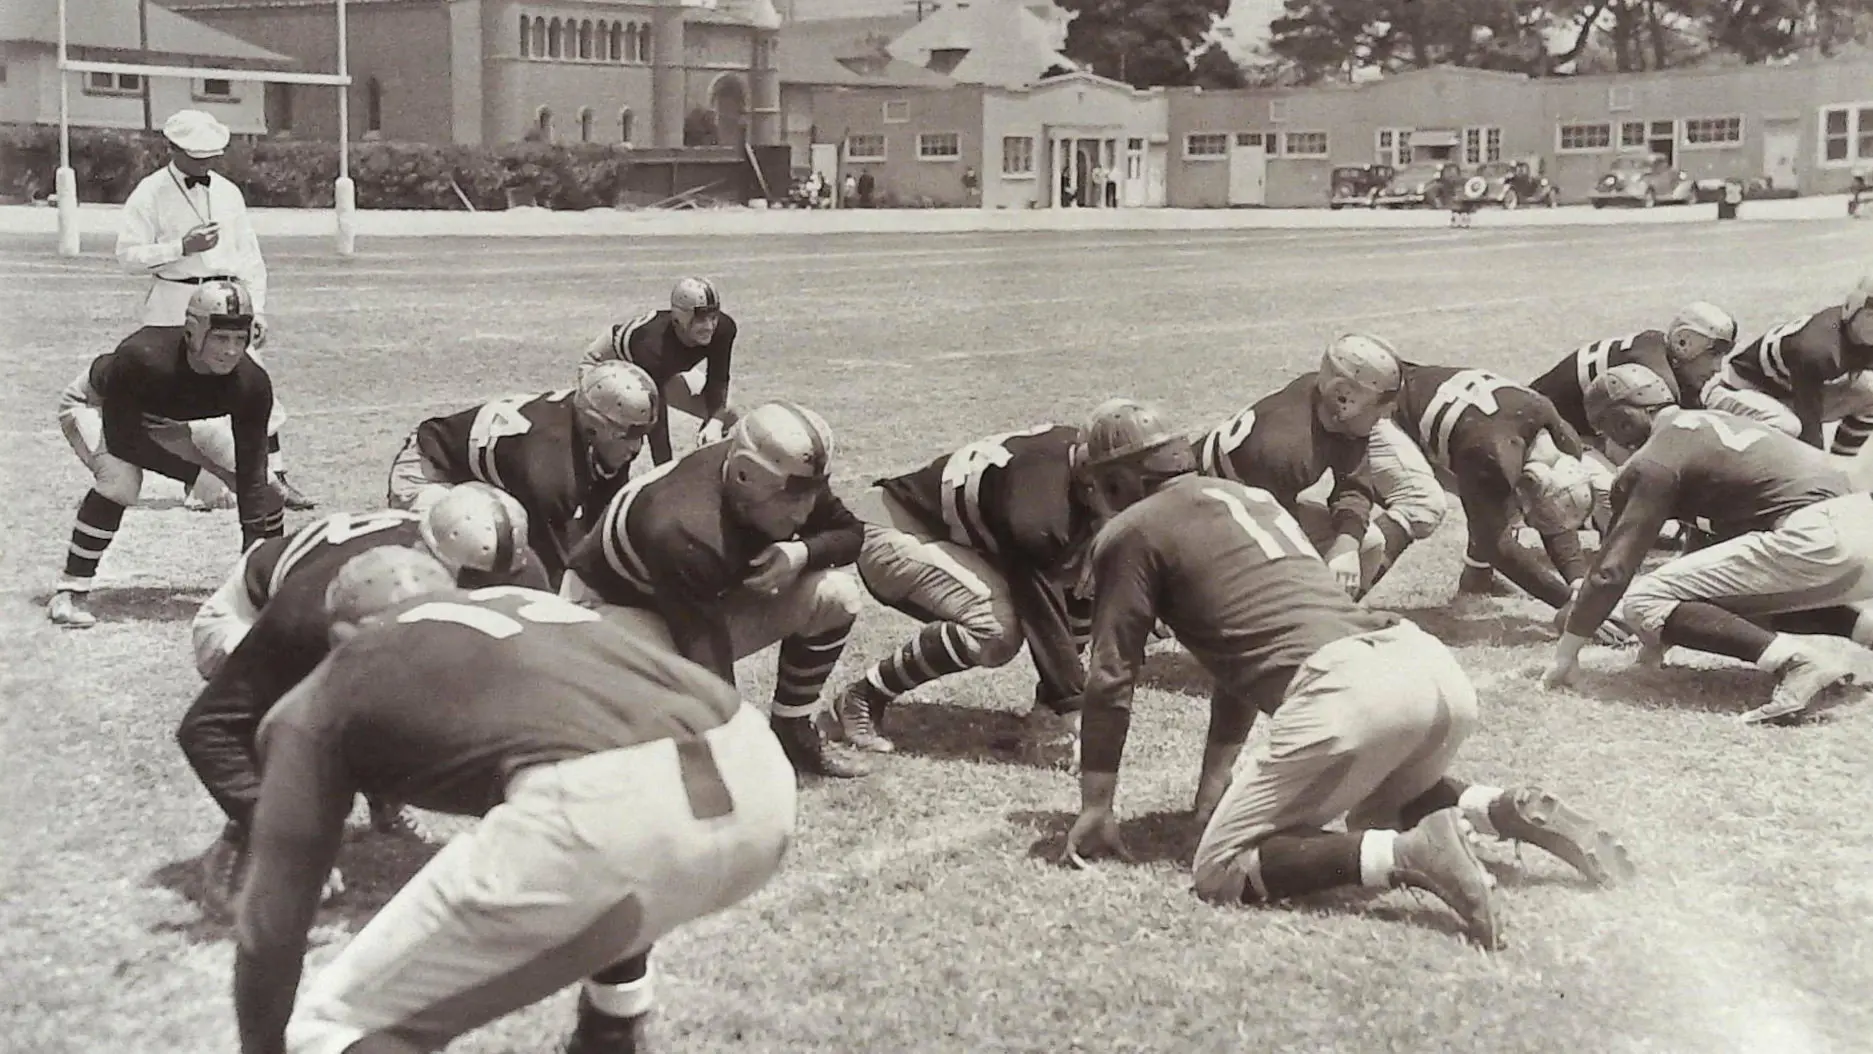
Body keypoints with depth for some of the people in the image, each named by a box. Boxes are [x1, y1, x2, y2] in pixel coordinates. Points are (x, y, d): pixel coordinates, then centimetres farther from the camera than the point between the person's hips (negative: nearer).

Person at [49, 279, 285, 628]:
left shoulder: (252, 383, -31)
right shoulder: (141, 358, -43)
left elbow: (251, 474, -28)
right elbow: (120, 441, -35)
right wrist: (193, 459, -29)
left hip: (173, 424, 4)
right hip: (97, 405, -4)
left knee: (264, 484, -8)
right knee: (120, 479, -35)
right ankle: (69, 593, -19)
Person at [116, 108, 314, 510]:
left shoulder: (228, 192, 12)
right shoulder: (150, 194, -3)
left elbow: (249, 256, 14)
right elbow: (128, 255, -9)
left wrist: (257, 310, 7)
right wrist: (182, 247, -18)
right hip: (173, 303, -4)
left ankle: (277, 478, 0)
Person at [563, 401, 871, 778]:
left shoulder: (789, 479, -19)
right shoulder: (686, 532, -40)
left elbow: (851, 533, -3)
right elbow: (710, 668, -40)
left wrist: (802, 552, -26)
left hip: (707, 597, 7)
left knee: (835, 596, -9)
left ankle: (794, 733, 8)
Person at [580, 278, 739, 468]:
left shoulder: (723, 329, -30)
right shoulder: (654, 346, -46)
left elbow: (717, 380, -16)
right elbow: (656, 421, -44)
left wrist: (715, 422, -34)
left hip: (661, 374, 6)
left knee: (726, 417, 0)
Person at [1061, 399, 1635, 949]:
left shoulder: (1130, 533, 11)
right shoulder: (1252, 497, 34)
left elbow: (1110, 680, 9)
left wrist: (1096, 809, 18)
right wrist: (1216, 781, 42)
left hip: (1344, 687, -8)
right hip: (1434, 664, 8)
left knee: (1220, 871, 1)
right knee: (1374, 811, 35)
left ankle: (1408, 855, -18)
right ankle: (1509, 810, 8)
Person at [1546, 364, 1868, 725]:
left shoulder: (1655, 460, -1)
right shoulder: (1716, 423, 25)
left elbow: (1614, 567, -4)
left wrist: (1565, 653, 6)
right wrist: (1671, 626, 42)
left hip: (1812, 541, -9)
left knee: (1644, 602, -4)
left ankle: (1797, 661, -19)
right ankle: (1862, 626, 14)